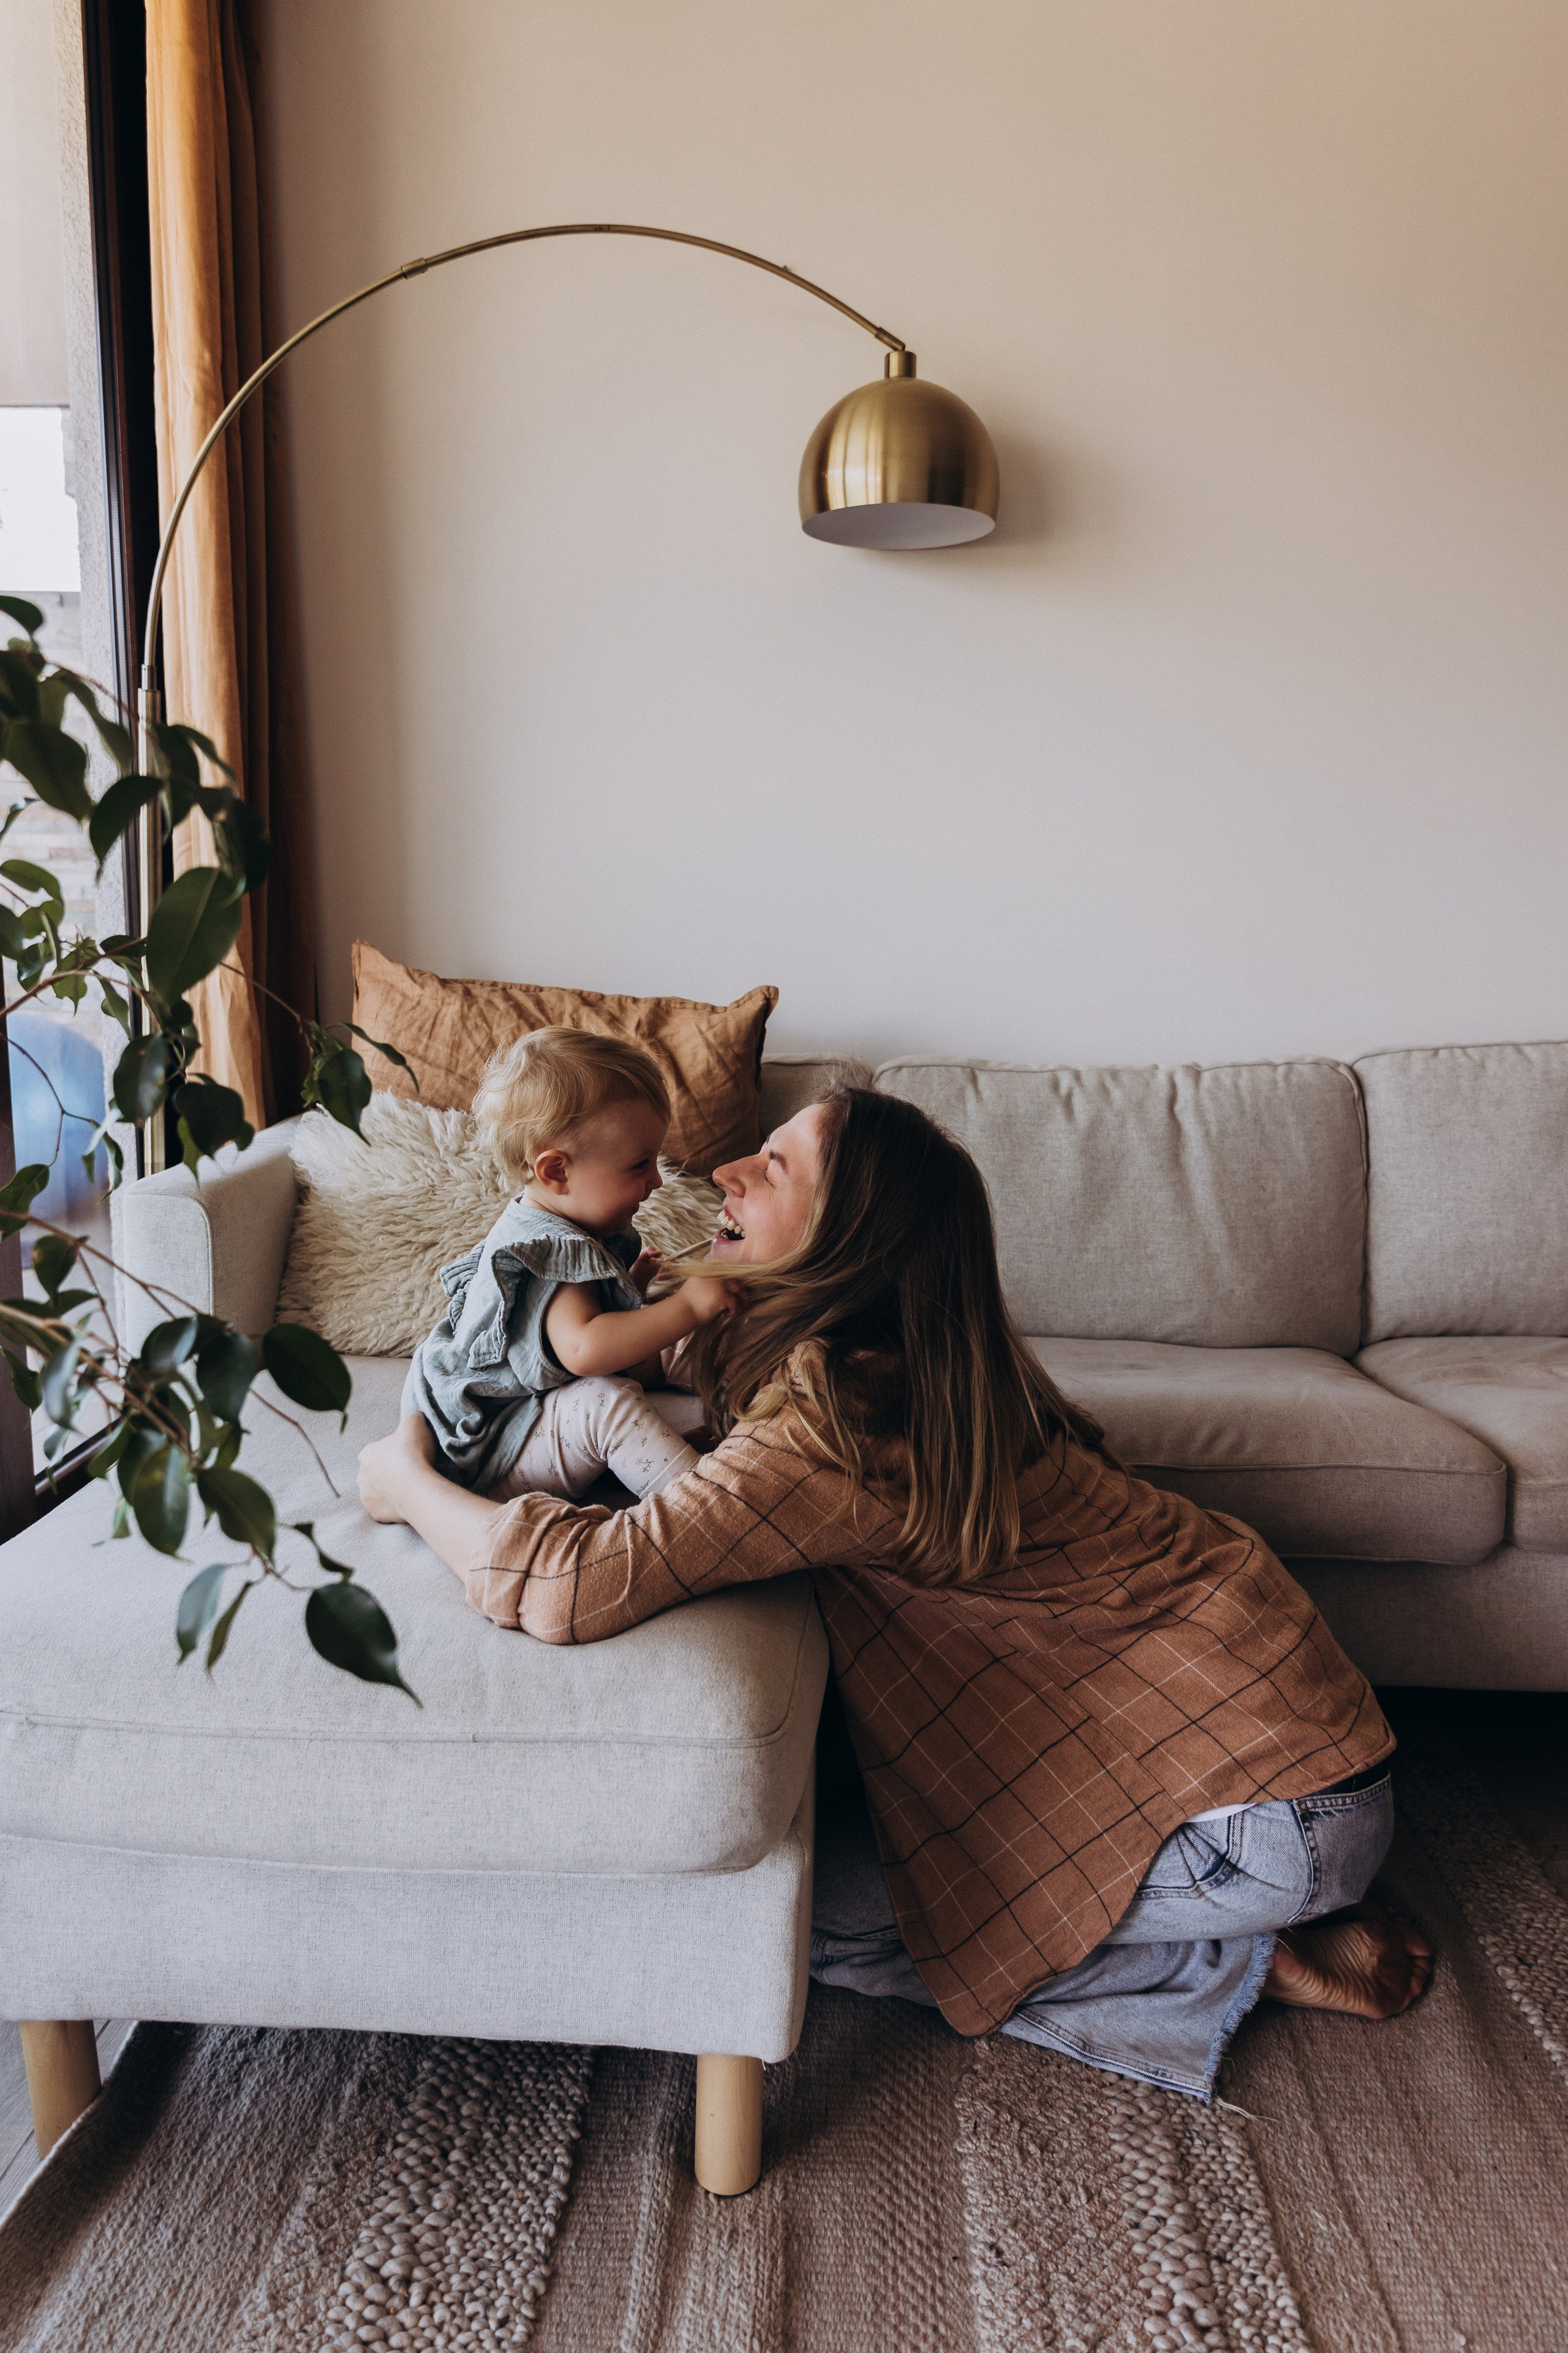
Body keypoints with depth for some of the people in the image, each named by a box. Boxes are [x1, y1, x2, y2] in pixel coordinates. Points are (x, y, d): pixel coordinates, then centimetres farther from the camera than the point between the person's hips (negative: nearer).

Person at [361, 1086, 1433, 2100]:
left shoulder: (839, 1417, -27)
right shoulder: (891, 1369, 1)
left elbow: (576, 1588, -35)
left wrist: (410, 1484, -16)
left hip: (1269, 1808, -8)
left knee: (814, 1913, -4)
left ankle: (1251, 1963, 3)